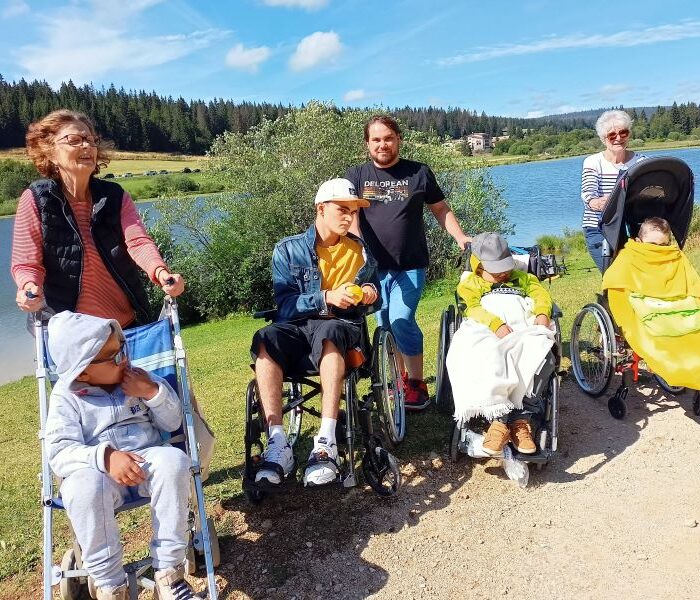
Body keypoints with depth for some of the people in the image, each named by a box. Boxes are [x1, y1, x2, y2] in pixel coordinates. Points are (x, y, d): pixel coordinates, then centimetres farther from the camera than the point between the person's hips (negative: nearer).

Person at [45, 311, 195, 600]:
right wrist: (106, 457, -31)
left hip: (146, 460, 2)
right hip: (99, 472, -1)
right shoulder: (66, 396, 0)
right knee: (84, 485, -37)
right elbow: (59, 450, -13)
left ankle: (168, 571, -22)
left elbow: (172, 423, 8)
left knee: (173, 461, -32)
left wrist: (153, 393, -11)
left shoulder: (138, 378, 7)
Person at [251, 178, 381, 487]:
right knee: (264, 342, -35)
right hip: (295, 325, 0)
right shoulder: (288, 249, 6)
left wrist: (369, 296, -5)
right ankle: (278, 446, -38)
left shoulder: (360, 250, 13)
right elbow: (285, 304, -4)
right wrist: (326, 297, -19)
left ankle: (326, 443, -45)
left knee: (328, 334, -38)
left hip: (341, 325, 0)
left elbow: (371, 305, 20)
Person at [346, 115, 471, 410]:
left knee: (402, 322, -13)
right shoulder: (357, 176, 5)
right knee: (385, 326, 10)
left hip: (410, 266, -2)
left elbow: (440, 209, 11)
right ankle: (399, 378, 26)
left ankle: (417, 384, 2)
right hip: (374, 267, 3)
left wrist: (460, 237, -2)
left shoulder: (419, 172, 3)